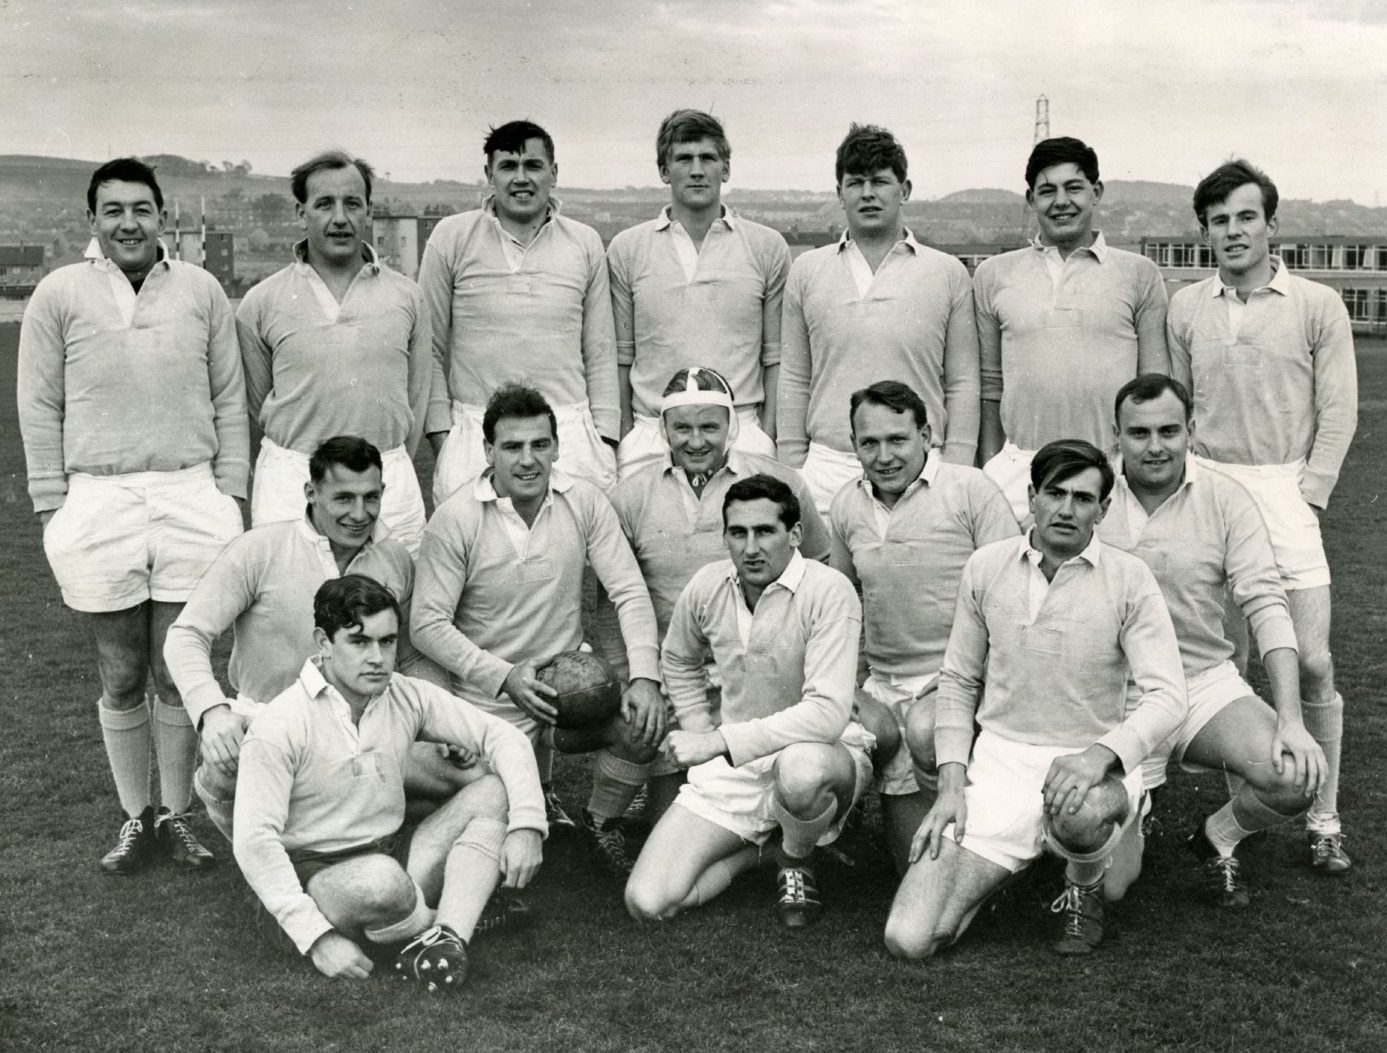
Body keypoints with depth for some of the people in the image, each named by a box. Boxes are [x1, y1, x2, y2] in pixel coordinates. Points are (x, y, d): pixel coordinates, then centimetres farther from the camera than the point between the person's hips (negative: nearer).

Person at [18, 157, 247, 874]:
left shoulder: (201, 291, 7)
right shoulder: (60, 294, 3)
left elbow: (229, 401, 9)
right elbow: (39, 407, 5)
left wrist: (230, 494, 4)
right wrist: (53, 508, 0)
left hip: (190, 497, 1)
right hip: (96, 499, 0)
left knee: (179, 673, 5)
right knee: (121, 677, 8)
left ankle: (175, 814, 20)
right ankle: (134, 817, 22)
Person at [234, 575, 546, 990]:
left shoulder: (407, 698, 1)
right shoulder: (280, 725, -15)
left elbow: (504, 737, 0)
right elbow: (255, 841, -20)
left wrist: (526, 823, -16)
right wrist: (317, 937, -26)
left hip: (392, 857, 6)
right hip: (310, 875, -6)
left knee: (497, 791, -8)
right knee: (380, 879, -39)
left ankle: (445, 940, -25)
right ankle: (458, 921, -5)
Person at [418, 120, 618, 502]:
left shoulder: (585, 243, 10)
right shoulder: (451, 238, 5)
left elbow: (600, 352, 13)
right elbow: (431, 348, 7)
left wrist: (605, 440, 6)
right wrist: (441, 436, 0)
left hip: (571, 431, 1)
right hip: (473, 433, -1)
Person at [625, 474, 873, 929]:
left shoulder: (828, 592, -19)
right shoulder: (708, 585, -2)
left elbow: (828, 712, -29)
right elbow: (678, 661, 20)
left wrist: (719, 741, -30)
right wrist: (698, 731, 8)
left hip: (820, 753, -4)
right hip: (733, 765, 4)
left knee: (801, 770, -44)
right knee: (646, 903, -10)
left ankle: (796, 859, -5)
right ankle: (757, 842, 19)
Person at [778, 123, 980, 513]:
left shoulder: (949, 274, 6)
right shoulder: (806, 271, 10)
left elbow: (962, 386, 6)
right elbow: (793, 382, 10)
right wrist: (791, 475, 4)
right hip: (827, 469, 1)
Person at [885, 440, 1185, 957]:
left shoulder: (1128, 579, -5)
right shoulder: (986, 566, 3)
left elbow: (1167, 696, -11)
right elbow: (956, 682, 10)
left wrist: (1101, 754, -30)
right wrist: (951, 786, -1)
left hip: (1090, 768, -2)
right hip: (999, 761, 2)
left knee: (1079, 815, -43)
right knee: (908, 940, -11)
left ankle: (1087, 887, -1)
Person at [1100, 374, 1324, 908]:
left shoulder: (1226, 500, -5)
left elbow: (1266, 605, -9)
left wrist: (1291, 720, -20)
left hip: (1205, 681, 1)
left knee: (1295, 778, -24)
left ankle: (1216, 839, 12)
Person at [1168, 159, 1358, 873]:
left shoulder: (1316, 306, 1)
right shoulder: (1186, 308, 8)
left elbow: (1338, 414, 0)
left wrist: (1305, 496, -8)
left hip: (1285, 491, -2)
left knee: (1312, 662, -4)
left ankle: (1324, 819, 10)